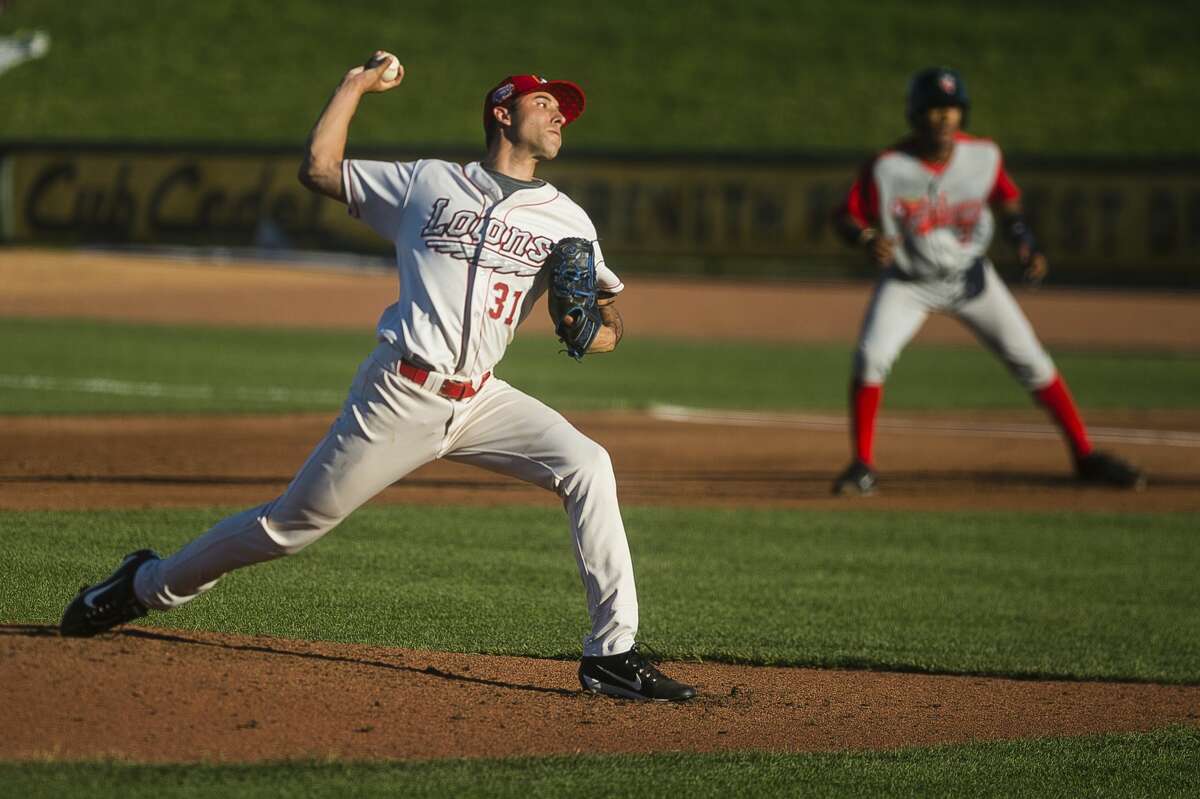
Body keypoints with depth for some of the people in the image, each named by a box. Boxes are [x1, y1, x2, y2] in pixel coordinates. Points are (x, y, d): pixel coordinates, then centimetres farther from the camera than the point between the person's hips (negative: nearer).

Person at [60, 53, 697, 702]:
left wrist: (595, 330, -9)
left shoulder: (567, 221, 12)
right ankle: (150, 584, 26)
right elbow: (319, 168, 10)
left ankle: (612, 655, -19)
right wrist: (357, 84, 15)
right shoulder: (427, 184, 8)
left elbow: (609, 317, 14)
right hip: (399, 398, -2)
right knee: (293, 523, 3)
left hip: (481, 403, 2)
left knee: (587, 467, -21)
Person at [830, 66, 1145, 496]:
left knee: (1031, 362, 1)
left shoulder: (984, 156, -13)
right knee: (870, 357, -22)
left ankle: (1085, 456, 14)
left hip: (970, 276, 2)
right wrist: (868, 240, -36)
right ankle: (862, 465, -8)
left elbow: (1007, 201, 4)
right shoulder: (887, 168, -22)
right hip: (908, 281, -2)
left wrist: (1026, 244, -11)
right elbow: (846, 217, -15)